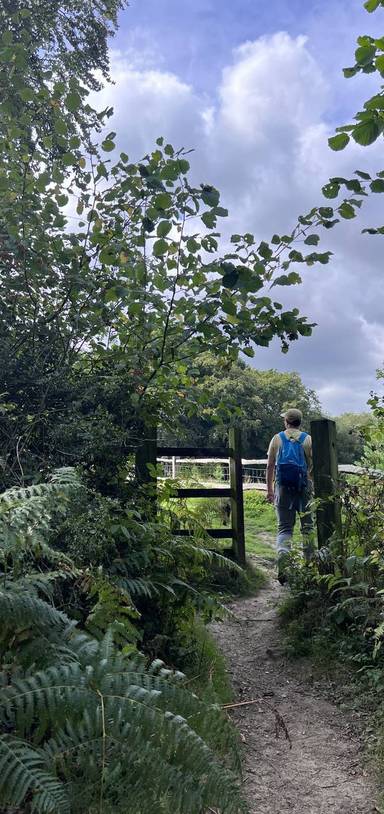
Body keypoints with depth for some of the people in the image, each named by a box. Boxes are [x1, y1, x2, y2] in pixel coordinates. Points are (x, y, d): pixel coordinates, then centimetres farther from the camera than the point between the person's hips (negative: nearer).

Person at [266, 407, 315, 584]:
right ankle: (309, 561, 20)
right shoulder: (308, 439, 1)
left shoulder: (277, 439, 4)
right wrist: (315, 487, 6)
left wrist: (269, 489, 10)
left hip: (283, 487, 1)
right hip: (304, 487, 0)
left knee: (284, 527, 3)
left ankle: (283, 555, -19)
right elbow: (313, 467, -2)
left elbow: (270, 466, 4)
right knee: (307, 525, 13)